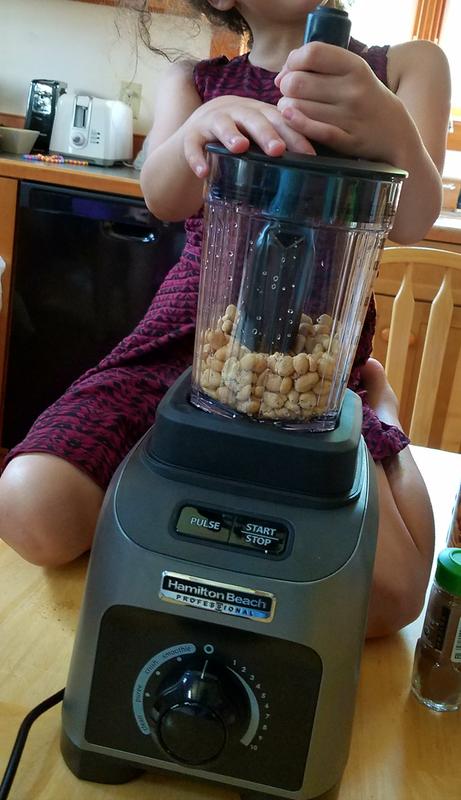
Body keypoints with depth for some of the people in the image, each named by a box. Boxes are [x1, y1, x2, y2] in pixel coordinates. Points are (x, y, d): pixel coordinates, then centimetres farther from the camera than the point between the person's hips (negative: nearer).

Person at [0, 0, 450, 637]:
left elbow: (412, 220, -10)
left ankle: (380, 406, 10)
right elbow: (163, 198, -10)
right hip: (187, 337, 2)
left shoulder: (407, 68, 8)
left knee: (383, 593, -22)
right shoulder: (195, 80, 12)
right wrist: (204, 124, -34)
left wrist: (389, 129, -34)